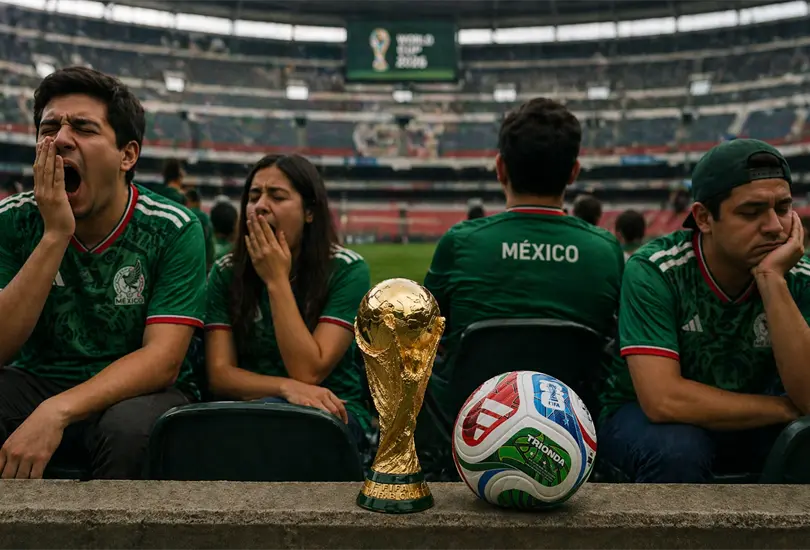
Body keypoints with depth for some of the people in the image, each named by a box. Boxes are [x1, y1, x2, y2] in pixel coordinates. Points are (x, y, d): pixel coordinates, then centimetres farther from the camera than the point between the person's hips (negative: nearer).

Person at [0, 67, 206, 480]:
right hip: (37, 382, 2)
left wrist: (57, 412, -33)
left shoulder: (173, 230, -12)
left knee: (131, 426, -36)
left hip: (137, 391, -1)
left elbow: (163, 359, -19)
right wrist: (56, 236, -22)